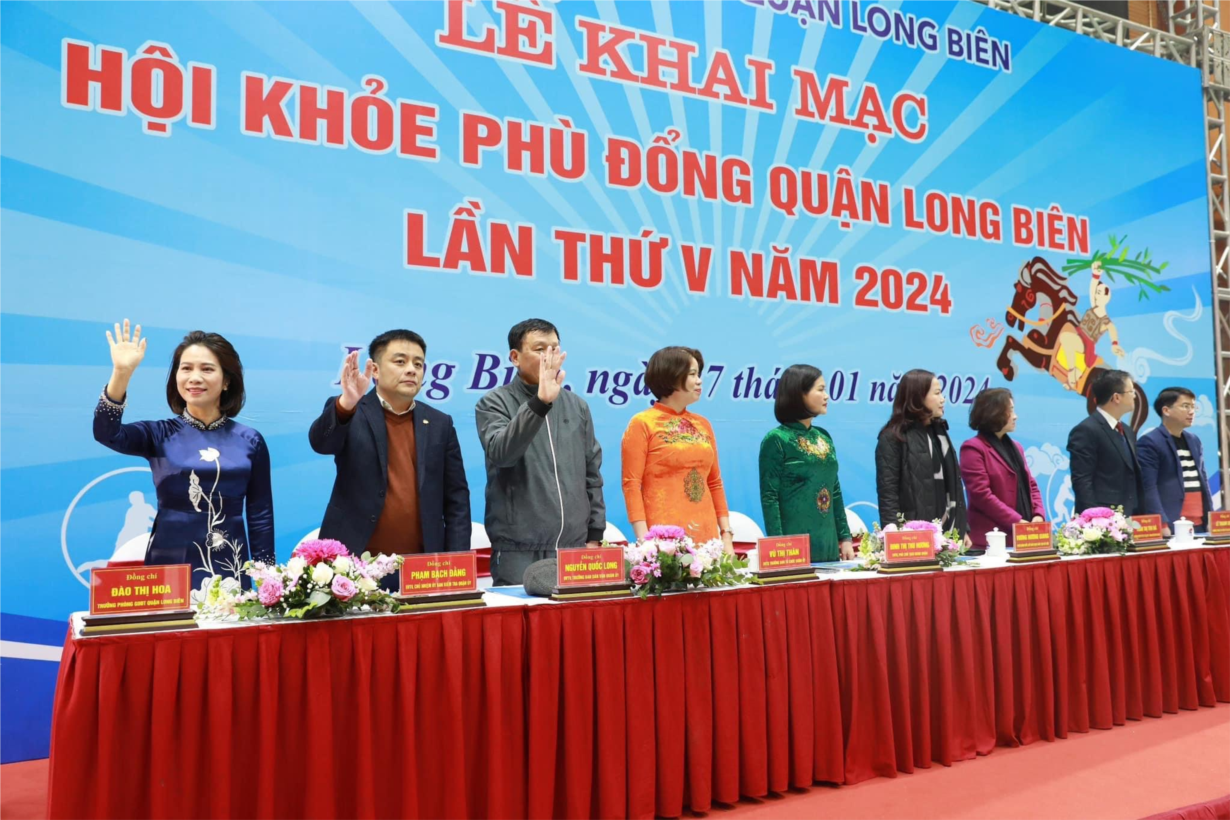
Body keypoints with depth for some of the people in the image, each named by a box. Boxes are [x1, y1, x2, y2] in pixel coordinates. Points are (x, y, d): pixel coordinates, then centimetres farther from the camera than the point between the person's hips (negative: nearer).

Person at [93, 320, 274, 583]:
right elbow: (106, 433, -17)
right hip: (168, 568, 0)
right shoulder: (160, 434, 3)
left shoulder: (250, 441, 3)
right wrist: (122, 372, -28)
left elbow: (260, 516, 4)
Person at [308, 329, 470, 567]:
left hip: (421, 566, 2)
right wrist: (346, 403, -38)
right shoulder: (348, 414, 1)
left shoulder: (440, 424, 7)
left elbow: (456, 500, 6)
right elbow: (320, 442, -19)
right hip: (354, 564, -2)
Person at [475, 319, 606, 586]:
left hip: (575, 547, 4)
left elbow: (592, 474, 14)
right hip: (518, 552, -4)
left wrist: (594, 535, 9)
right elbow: (500, 453, -23)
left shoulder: (577, 405, 11)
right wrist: (540, 402, -32)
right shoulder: (495, 403, -2)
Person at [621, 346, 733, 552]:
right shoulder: (642, 424, -1)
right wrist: (643, 540, -15)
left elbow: (714, 483, 16)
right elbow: (631, 484, -6)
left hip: (706, 536, 5)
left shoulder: (702, 425, 14)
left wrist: (726, 534, 8)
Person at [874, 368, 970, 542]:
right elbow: (887, 494, -12)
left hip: (948, 533, 7)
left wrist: (962, 529, 14)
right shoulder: (893, 438, -7)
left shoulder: (939, 432, 16)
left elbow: (954, 484, 18)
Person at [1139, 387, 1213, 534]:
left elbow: (1203, 479, 21)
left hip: (1200, 523, 7)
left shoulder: (1194, 440, 17)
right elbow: (1148, 487, -13)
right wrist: (1162, 524, -20)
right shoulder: (1150, 441, -7)